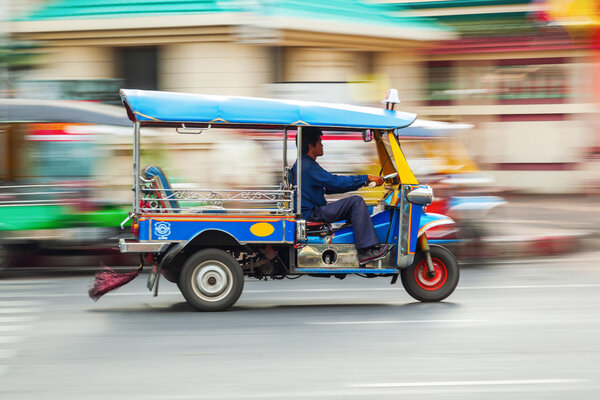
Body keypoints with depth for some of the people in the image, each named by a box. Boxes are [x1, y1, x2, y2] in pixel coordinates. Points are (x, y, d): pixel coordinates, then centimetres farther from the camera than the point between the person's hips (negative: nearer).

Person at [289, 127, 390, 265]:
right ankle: (366, 250, -20)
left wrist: (361, 182, 15)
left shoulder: (301, 164, 19)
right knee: (356, 201, -17)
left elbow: (328, 187, 23)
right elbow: (335, 181, -24)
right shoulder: (308, 167, -16)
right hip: (313, 214, -11)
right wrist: (366, 178, -19)